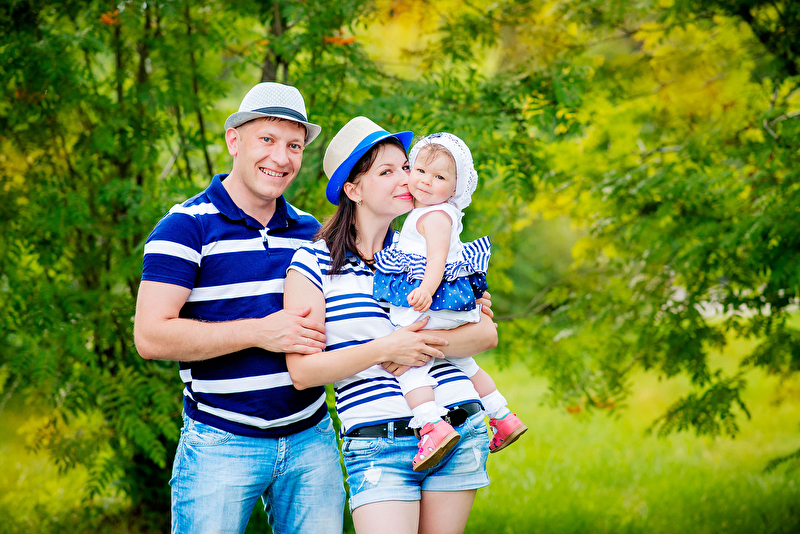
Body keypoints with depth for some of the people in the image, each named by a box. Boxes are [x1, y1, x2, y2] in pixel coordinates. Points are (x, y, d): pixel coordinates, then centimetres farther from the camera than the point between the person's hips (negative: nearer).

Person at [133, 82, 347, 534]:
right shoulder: (187, 227, -6)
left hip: (310, 439, 5)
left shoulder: (310, 232, 13)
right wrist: (260, 332, -20)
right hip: (221, 442, -5)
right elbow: (152, 336, -15)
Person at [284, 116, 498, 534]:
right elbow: (302, 371, -8)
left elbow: (487, 334, 5)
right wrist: (384, 349, -16)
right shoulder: (312, 264, -1)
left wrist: (423, 344, -12)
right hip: (377, 446, -4)